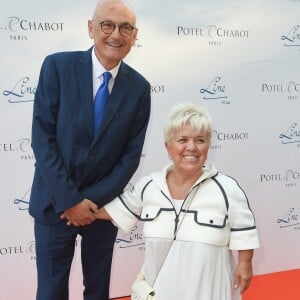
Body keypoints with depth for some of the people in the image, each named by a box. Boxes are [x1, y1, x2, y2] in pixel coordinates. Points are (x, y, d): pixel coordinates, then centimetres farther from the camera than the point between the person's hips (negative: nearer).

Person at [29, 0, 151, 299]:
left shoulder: (139, 87, -4)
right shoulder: (57, 66, -10)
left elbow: (131, 154, -3)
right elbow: (42, 138, -12)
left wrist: (94, 199, -11)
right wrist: (69, 200, -15)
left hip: (102, 204, 2)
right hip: (55, 202, -2)